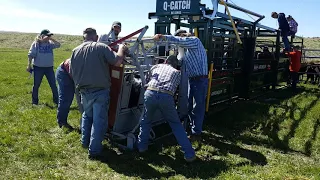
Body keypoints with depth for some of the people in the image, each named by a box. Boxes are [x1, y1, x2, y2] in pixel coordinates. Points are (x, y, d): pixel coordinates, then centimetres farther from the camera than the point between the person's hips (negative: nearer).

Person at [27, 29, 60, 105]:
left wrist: (51, 39, -12)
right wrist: (29, 65, -8)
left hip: (49, 67, 2)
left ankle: (56, 100, 15)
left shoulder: (50, 43, 4)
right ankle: (35, 101, 23)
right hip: (38, 67, -2)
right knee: (36, 85, 9)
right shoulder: (36, 44, -5)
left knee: (53, 85, 5)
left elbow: (58, 45, -10)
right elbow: (31, 55, -5)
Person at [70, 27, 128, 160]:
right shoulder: (101, 47, -12)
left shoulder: (75, 51, 4)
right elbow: (117, 62, -16)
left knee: (87, 115, 27)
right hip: (100, 91, -5)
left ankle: (85, 142, 36)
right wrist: (121, 49, 2)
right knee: (99, 120, 3)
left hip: (84, 91, 5)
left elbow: (72, 72, 11)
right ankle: (94, 151, 6)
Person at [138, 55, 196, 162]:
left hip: (150, 93, 1)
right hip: (166, 97, 0)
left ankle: (142, 146, 31)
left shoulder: (156, 67, 29)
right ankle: (189, 154, 16)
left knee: (146, 121, 28)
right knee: (176, 124, 16)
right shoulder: (177, 73, 27)